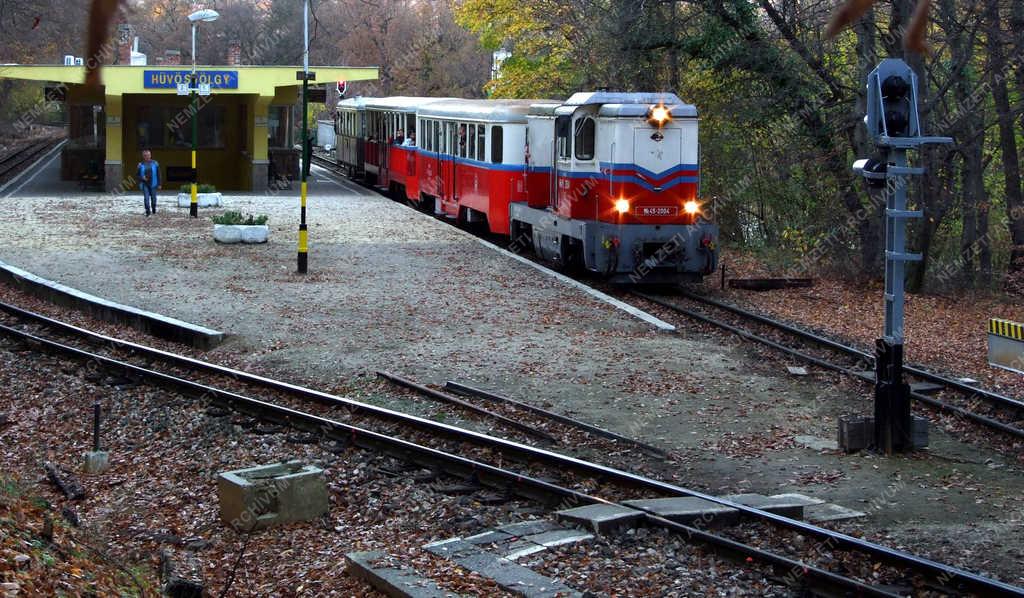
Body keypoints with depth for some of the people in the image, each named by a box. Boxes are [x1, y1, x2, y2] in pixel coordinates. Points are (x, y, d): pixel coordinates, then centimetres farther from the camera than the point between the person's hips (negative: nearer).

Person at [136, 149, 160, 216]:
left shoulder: (155, 164, 0)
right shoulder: (141, 165, 1)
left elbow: (158, 174, 3)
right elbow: (138, 175, 8)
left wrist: (159, 184, 0)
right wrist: (142, 178, -15)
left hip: (153, 184, 0)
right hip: (144, 184, 0)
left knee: (153, 198, 9)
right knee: (146, 198, -11)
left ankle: (154, 209, 33)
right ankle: (147, 211, -7)